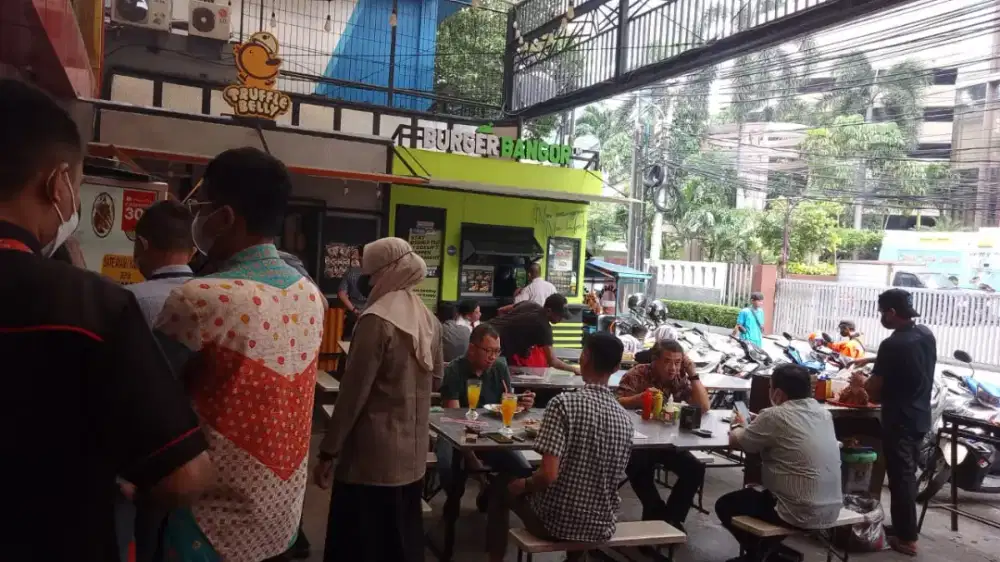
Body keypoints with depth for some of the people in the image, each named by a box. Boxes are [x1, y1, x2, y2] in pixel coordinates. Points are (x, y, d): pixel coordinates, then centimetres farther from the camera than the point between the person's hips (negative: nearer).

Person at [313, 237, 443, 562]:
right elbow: (436, 378, 19)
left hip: (374, 454, -7)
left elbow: (353, 392, -17)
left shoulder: (377, 319, -17)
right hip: (413, 452, 8)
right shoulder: (428, 319, 6)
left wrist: (328, 451, -10)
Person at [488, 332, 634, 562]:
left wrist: (524, 485, -4)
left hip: (557, 522, -5)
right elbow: (615, 478, 9)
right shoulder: (625, 419, -3)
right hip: (603, 527, 5)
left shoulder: (564, 403, -20)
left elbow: (548, 475, -26)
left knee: (501, 490, 22)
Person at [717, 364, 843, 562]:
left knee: (725, 505, 13)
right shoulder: (823, 412, 4)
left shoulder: (774, 416, -17)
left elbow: (734, 441, -3)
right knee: (755, 492, 31)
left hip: (802, 515, -7)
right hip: (831, 511, 7)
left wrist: (742, 427, 16)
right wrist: (758, 425, 19)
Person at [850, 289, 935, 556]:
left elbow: (874, 389, -15)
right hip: (920, 417, 8)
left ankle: (907, 538, 11)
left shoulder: (893, 344, -23)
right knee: (908, 475, 18)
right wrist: (871, 360, 19)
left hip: (899, 420, -8)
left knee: (900, 478, 2)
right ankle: (904, 528, 30)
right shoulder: (926, 334, 3)